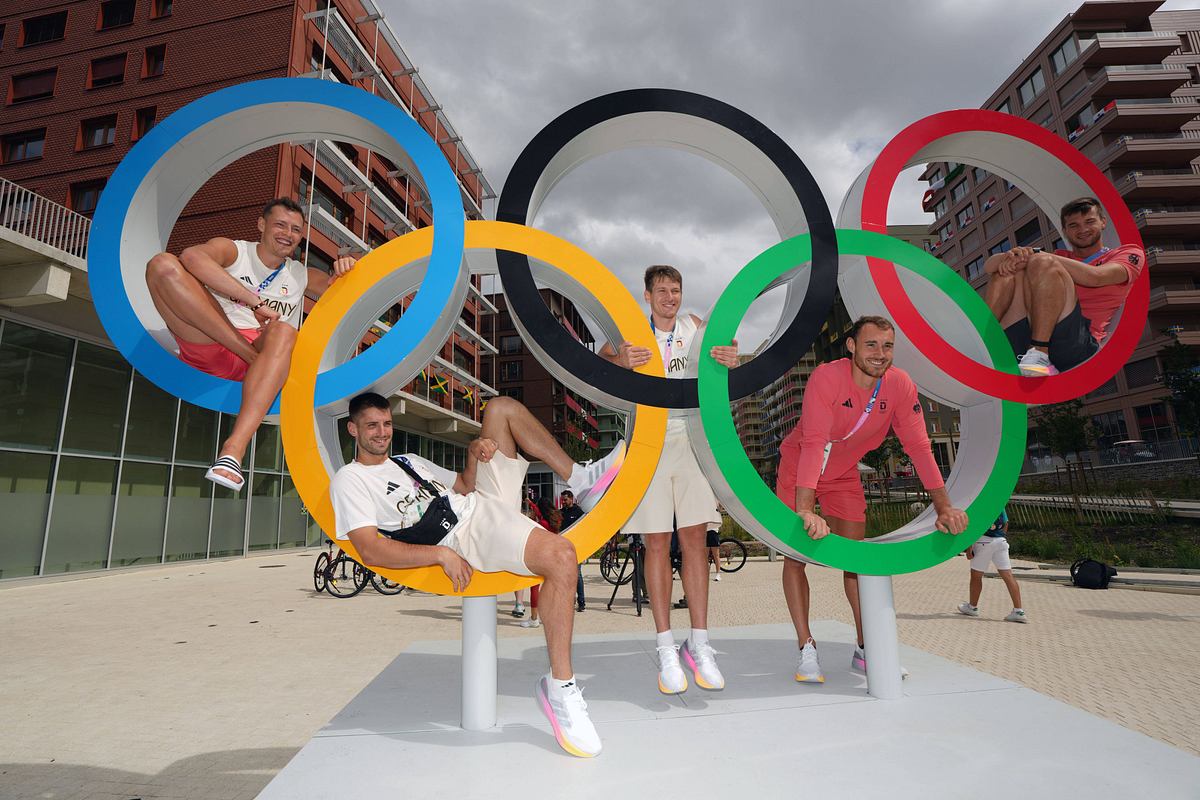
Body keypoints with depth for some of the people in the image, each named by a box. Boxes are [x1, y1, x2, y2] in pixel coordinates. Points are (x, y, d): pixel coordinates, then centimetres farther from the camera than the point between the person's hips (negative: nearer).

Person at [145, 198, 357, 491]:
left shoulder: (302, 277, 26)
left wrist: (343, 271, -5)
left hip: (262, 354, 1)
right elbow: (191, 256, -10)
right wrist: (254, 300, -20)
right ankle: (253, 355, -29)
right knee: (163, 264, -17)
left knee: (283, 332, -35)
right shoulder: (232, 250, 13)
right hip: (207, 345, -1)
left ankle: (234, 448, -50)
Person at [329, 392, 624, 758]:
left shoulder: (409, 461, 23)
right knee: (560, 555, -35)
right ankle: (559, 688, -22)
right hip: (467, 536, -9)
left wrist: (473, 455, 1)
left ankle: (579, 478, 3)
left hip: (484, 500, 9)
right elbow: (371, 551, -15)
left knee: (501, 407, 8)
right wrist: (441, 554, -23)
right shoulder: (350, 480, -1)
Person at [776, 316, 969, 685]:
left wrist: (944, 507, -22)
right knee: (795, 554, -7)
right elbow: (812, 444, -38)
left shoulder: (900, 384, -16)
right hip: (798, 466, -4)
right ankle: (806, 650, 1)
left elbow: (919, 446, -15)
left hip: (844, 474, 4)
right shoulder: (826, 377, -30)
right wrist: (806, 510, -46)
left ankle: (865, 650, 16)